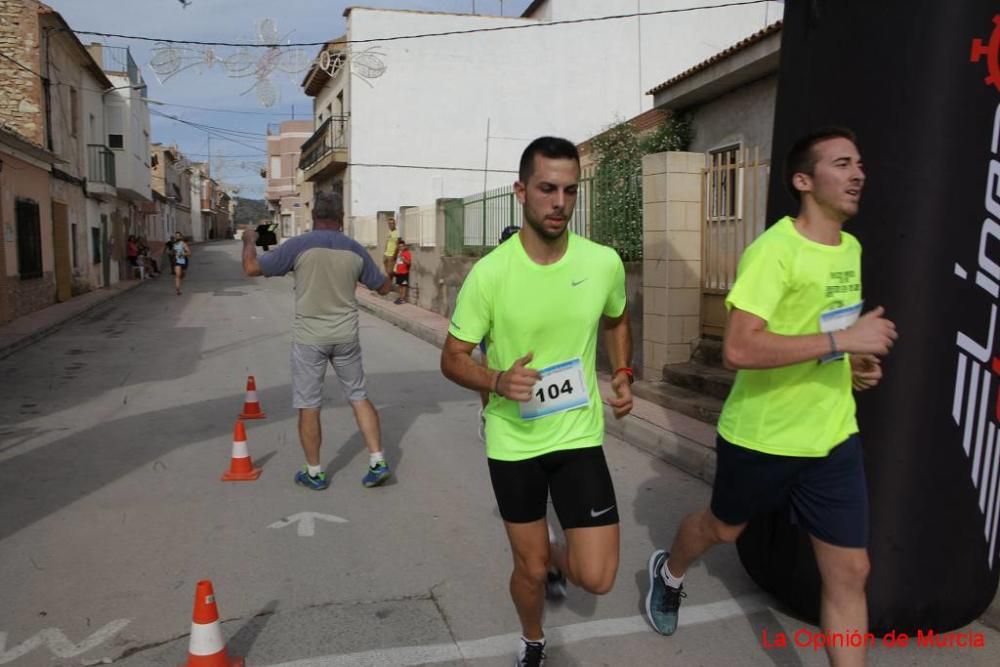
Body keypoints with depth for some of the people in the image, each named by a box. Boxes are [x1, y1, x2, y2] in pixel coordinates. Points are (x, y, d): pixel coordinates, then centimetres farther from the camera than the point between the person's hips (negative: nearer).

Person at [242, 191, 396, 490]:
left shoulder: (299, 246, -10)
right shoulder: (355, 250, 0)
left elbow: (252, 268, -6)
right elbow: (384, 287, 10)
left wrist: (248, 240, 13)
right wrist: (385, 272, 32)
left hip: (309, 337, -3)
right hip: (346, 335, 3)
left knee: (308, 406, 8)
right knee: (359, 396, 15)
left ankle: (314, 473, 17)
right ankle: (377, 462, 12)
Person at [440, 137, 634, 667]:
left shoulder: (604, 262, -8)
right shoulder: (490, 272, -16)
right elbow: (452, 359, -8)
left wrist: (623, 374, -1)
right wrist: (498, 381, -27)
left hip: (579, 434, 2)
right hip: (512, 440, -1)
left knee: (597, 577, -2)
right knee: (530, 568, 14)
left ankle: (555, 556, 36)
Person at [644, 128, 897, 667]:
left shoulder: (851, 249, 5)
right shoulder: (774, 250, -22)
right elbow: (738, 349, -32)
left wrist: (857, 361, 3)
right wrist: (842, 340, -30)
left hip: (834, 436, 6)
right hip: (762, 435, -6)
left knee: (850, 571, 6)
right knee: (723, 528, 20)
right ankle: (669, 572, 54)